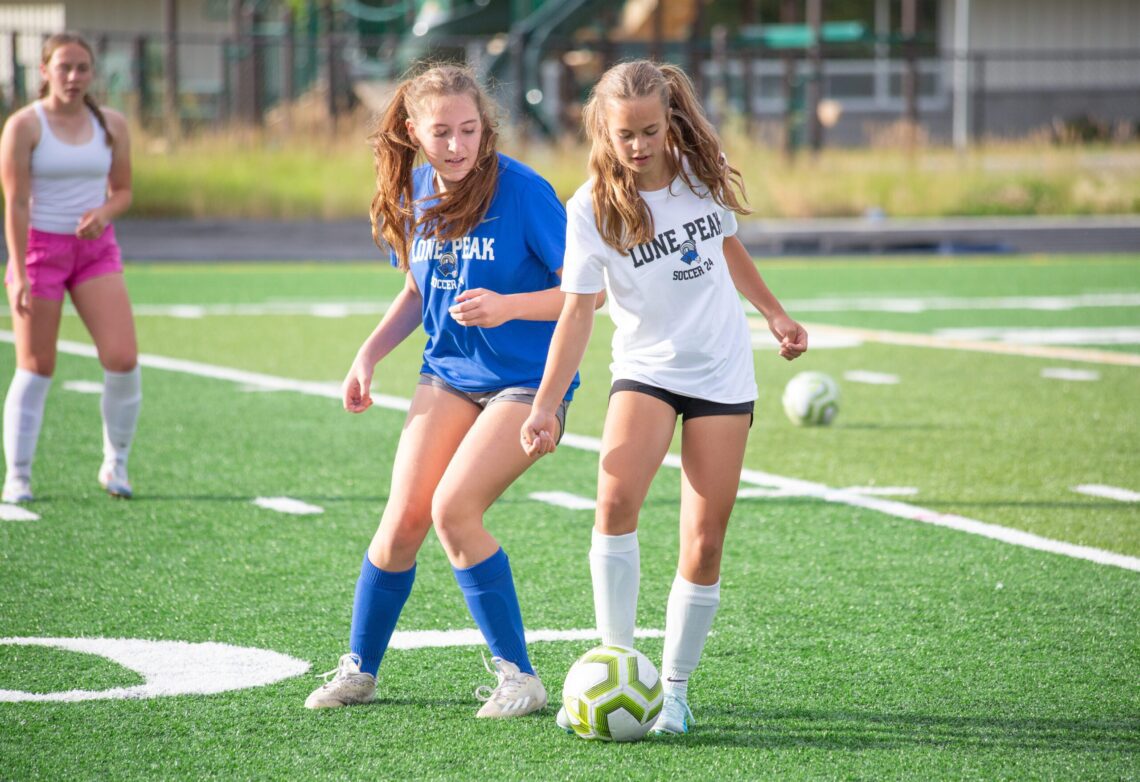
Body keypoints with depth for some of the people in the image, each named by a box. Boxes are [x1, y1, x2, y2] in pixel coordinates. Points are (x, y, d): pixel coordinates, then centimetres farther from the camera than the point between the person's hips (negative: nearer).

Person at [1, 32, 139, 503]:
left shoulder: (111, 125, 4)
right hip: (39, 247, -3)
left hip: (95, 248, 3)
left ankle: (115, 463, 7)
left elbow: (123, 191, 12)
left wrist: (103, 212, -12)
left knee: (122, 358, -11)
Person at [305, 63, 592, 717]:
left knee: (453, 509, -20)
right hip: (449, 372, 6)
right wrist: (370, 353, 6)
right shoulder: (414, 194, 2)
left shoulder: (523, 192, -18)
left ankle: (519, 677, -8)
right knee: (404, 515, -3)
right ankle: (359, 669, 15)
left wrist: (507, 306, -30)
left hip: (529, 380, -5)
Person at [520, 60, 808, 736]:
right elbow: (578, 311, -13)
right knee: (616, 499, -28)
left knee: (705, 544, -3)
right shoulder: (592, 209, -12)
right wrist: (545, 406, -21)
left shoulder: (703, 174, -3)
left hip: (723, 374, 2)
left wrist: (776, 315, 20)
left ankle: (675, 689, 11)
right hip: (646, 369, -2)